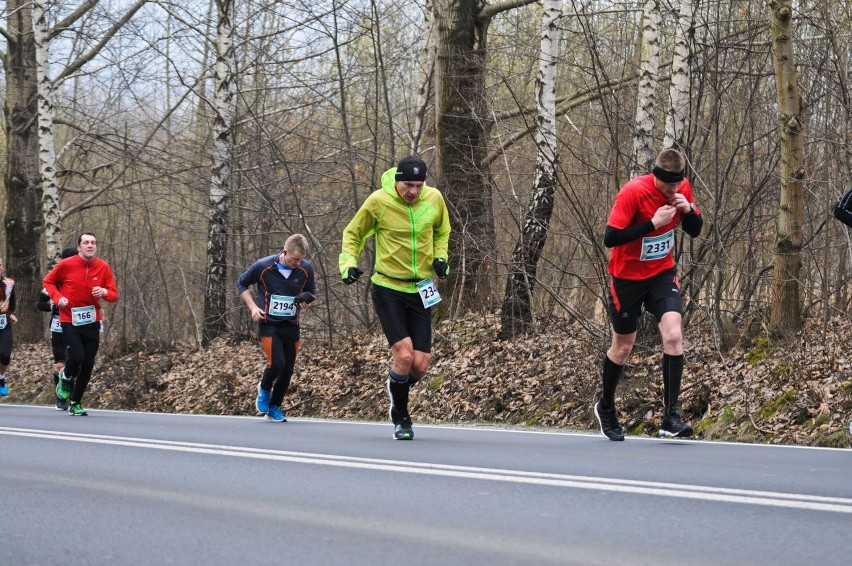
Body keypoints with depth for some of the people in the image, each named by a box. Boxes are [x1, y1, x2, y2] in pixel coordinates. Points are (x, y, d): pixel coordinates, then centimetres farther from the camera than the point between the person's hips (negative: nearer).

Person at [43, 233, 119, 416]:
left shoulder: (103, 267, -1)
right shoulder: (66, 265, -8)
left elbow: (114, 295, 4)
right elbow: (48, 281, 7)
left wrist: (104, 292, -19)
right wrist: (58, 297, -11)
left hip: (92, 322, 3)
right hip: (70, 321, -3)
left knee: (88, 364, 2)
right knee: (77, 356, -20)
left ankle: (75, 403, 19)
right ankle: (66, 380, 15)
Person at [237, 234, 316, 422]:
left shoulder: (306, 269, -3)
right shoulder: (263, 266, -11)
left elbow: (311, 291, 16)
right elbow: (241, 284, 5)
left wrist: (307, 298, -8)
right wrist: (253, 307, -6)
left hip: (291, 326, 4)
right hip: (268, 324, -4)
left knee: (288, 370, 5)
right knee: (276, 363, -19)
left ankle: (274, 407, 24)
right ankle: (264, 389, 14)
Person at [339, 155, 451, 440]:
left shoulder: (434, 199, -2)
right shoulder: (379, 201, -11)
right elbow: (353, 234, 5)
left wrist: (440, 257, 2)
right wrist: (348, 263, -10)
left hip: (421, 291, 3)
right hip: (388, 288, -3)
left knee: (420, 365, -4)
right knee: (404, 355, -17)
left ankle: (397, 389, 31)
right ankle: (401, 419, 4)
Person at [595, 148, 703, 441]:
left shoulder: (683, 189, -8)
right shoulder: (633, 192, -24)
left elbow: (695, 230, 3)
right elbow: (610, 238, -27)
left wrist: (688, 210, -19)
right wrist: (653, 223, -32)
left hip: (663, 273, 3)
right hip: (627, 276, -3)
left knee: (673, 336, -17)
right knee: (623, 347, 9)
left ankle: (671, 417, -14)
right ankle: (606, 407, 35)